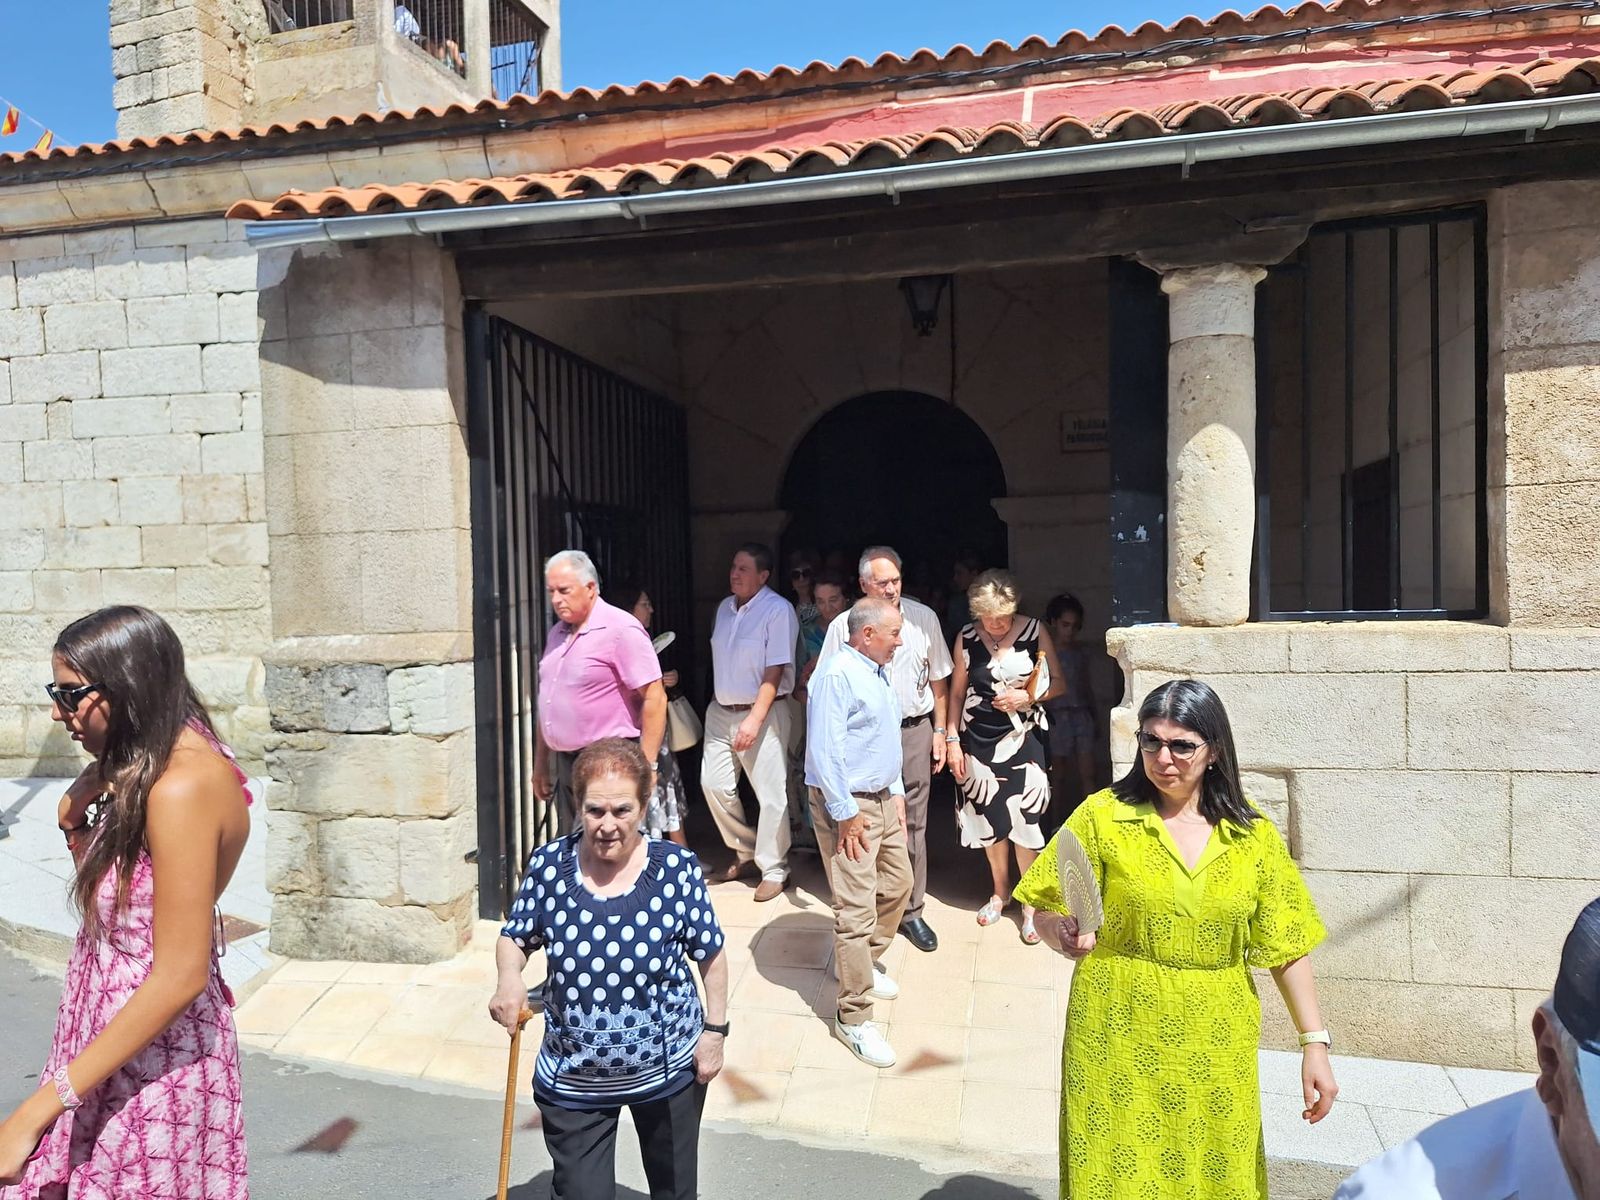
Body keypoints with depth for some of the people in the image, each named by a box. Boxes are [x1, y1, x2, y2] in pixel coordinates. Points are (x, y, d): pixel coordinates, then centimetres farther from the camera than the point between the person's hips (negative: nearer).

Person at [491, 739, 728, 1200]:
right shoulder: (548, 865, -15)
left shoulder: (677, 868, -19)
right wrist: (509, 977, -20)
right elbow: (513, 938, 0)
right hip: (573, 1080, 0)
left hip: (668, 1070, 0)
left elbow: (710, 953, -6)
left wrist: (715, 1029, -4)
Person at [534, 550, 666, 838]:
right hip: (564, 763, 8)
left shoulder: (620, 629, -13)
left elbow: (655, 699, -16)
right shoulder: (557, 633, 13)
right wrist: (540, 764, 18)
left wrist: (645, 766, -18)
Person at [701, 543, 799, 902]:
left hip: (762, 712, -7)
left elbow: (774, 672, -17)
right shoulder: (724, 608, 9)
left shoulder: (778, 610, -13)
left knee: (771, 794, -1)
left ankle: (773, 868, 15)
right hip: (721, 711, 7)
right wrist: (719, 704, 12)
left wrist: (754, 719, -21)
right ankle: (745, 850, 27)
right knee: (713, 783, 6)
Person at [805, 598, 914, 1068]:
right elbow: (825, 751, -23)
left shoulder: (879, 672, 11)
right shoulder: (839, 673, -20)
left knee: (898, 883, 20)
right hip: (847, 804, -10)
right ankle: (853, 1017, 5)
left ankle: (866, 962, 42)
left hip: (883, 799, 10)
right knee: (857, 908, -6)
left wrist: (897, 791, 16)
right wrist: (846, 814, -20)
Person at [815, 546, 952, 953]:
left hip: (914, 729, 2)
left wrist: (940, 731, 8)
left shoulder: (923, 618, 2)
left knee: (912, 824, 7)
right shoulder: (843, 626, -4)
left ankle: (911, 910, 20)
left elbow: (938, 679, 9)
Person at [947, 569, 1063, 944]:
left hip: (1022, 739, -2)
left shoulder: (1034, 631, -6)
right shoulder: (967, 637, -1)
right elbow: (956, 692, 6)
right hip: (979, 740, 2)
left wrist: (1027, 696, -17)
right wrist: (952, 741, 2)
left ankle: (1031, 904, 16)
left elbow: (1058, 683, 1)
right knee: (988, 816, 11)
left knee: (1025, 820, -3)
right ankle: (999, 891, 33)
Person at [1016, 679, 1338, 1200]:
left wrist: (1315, 1043, 1)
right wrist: (1065, 934, -25)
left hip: (1216, 1050, 2)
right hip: (1121, 1039, -2)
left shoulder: (1254, 836, 0)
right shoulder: (1103, 815, -7)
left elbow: (1287, 947, 4)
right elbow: (1049, 914, -4)